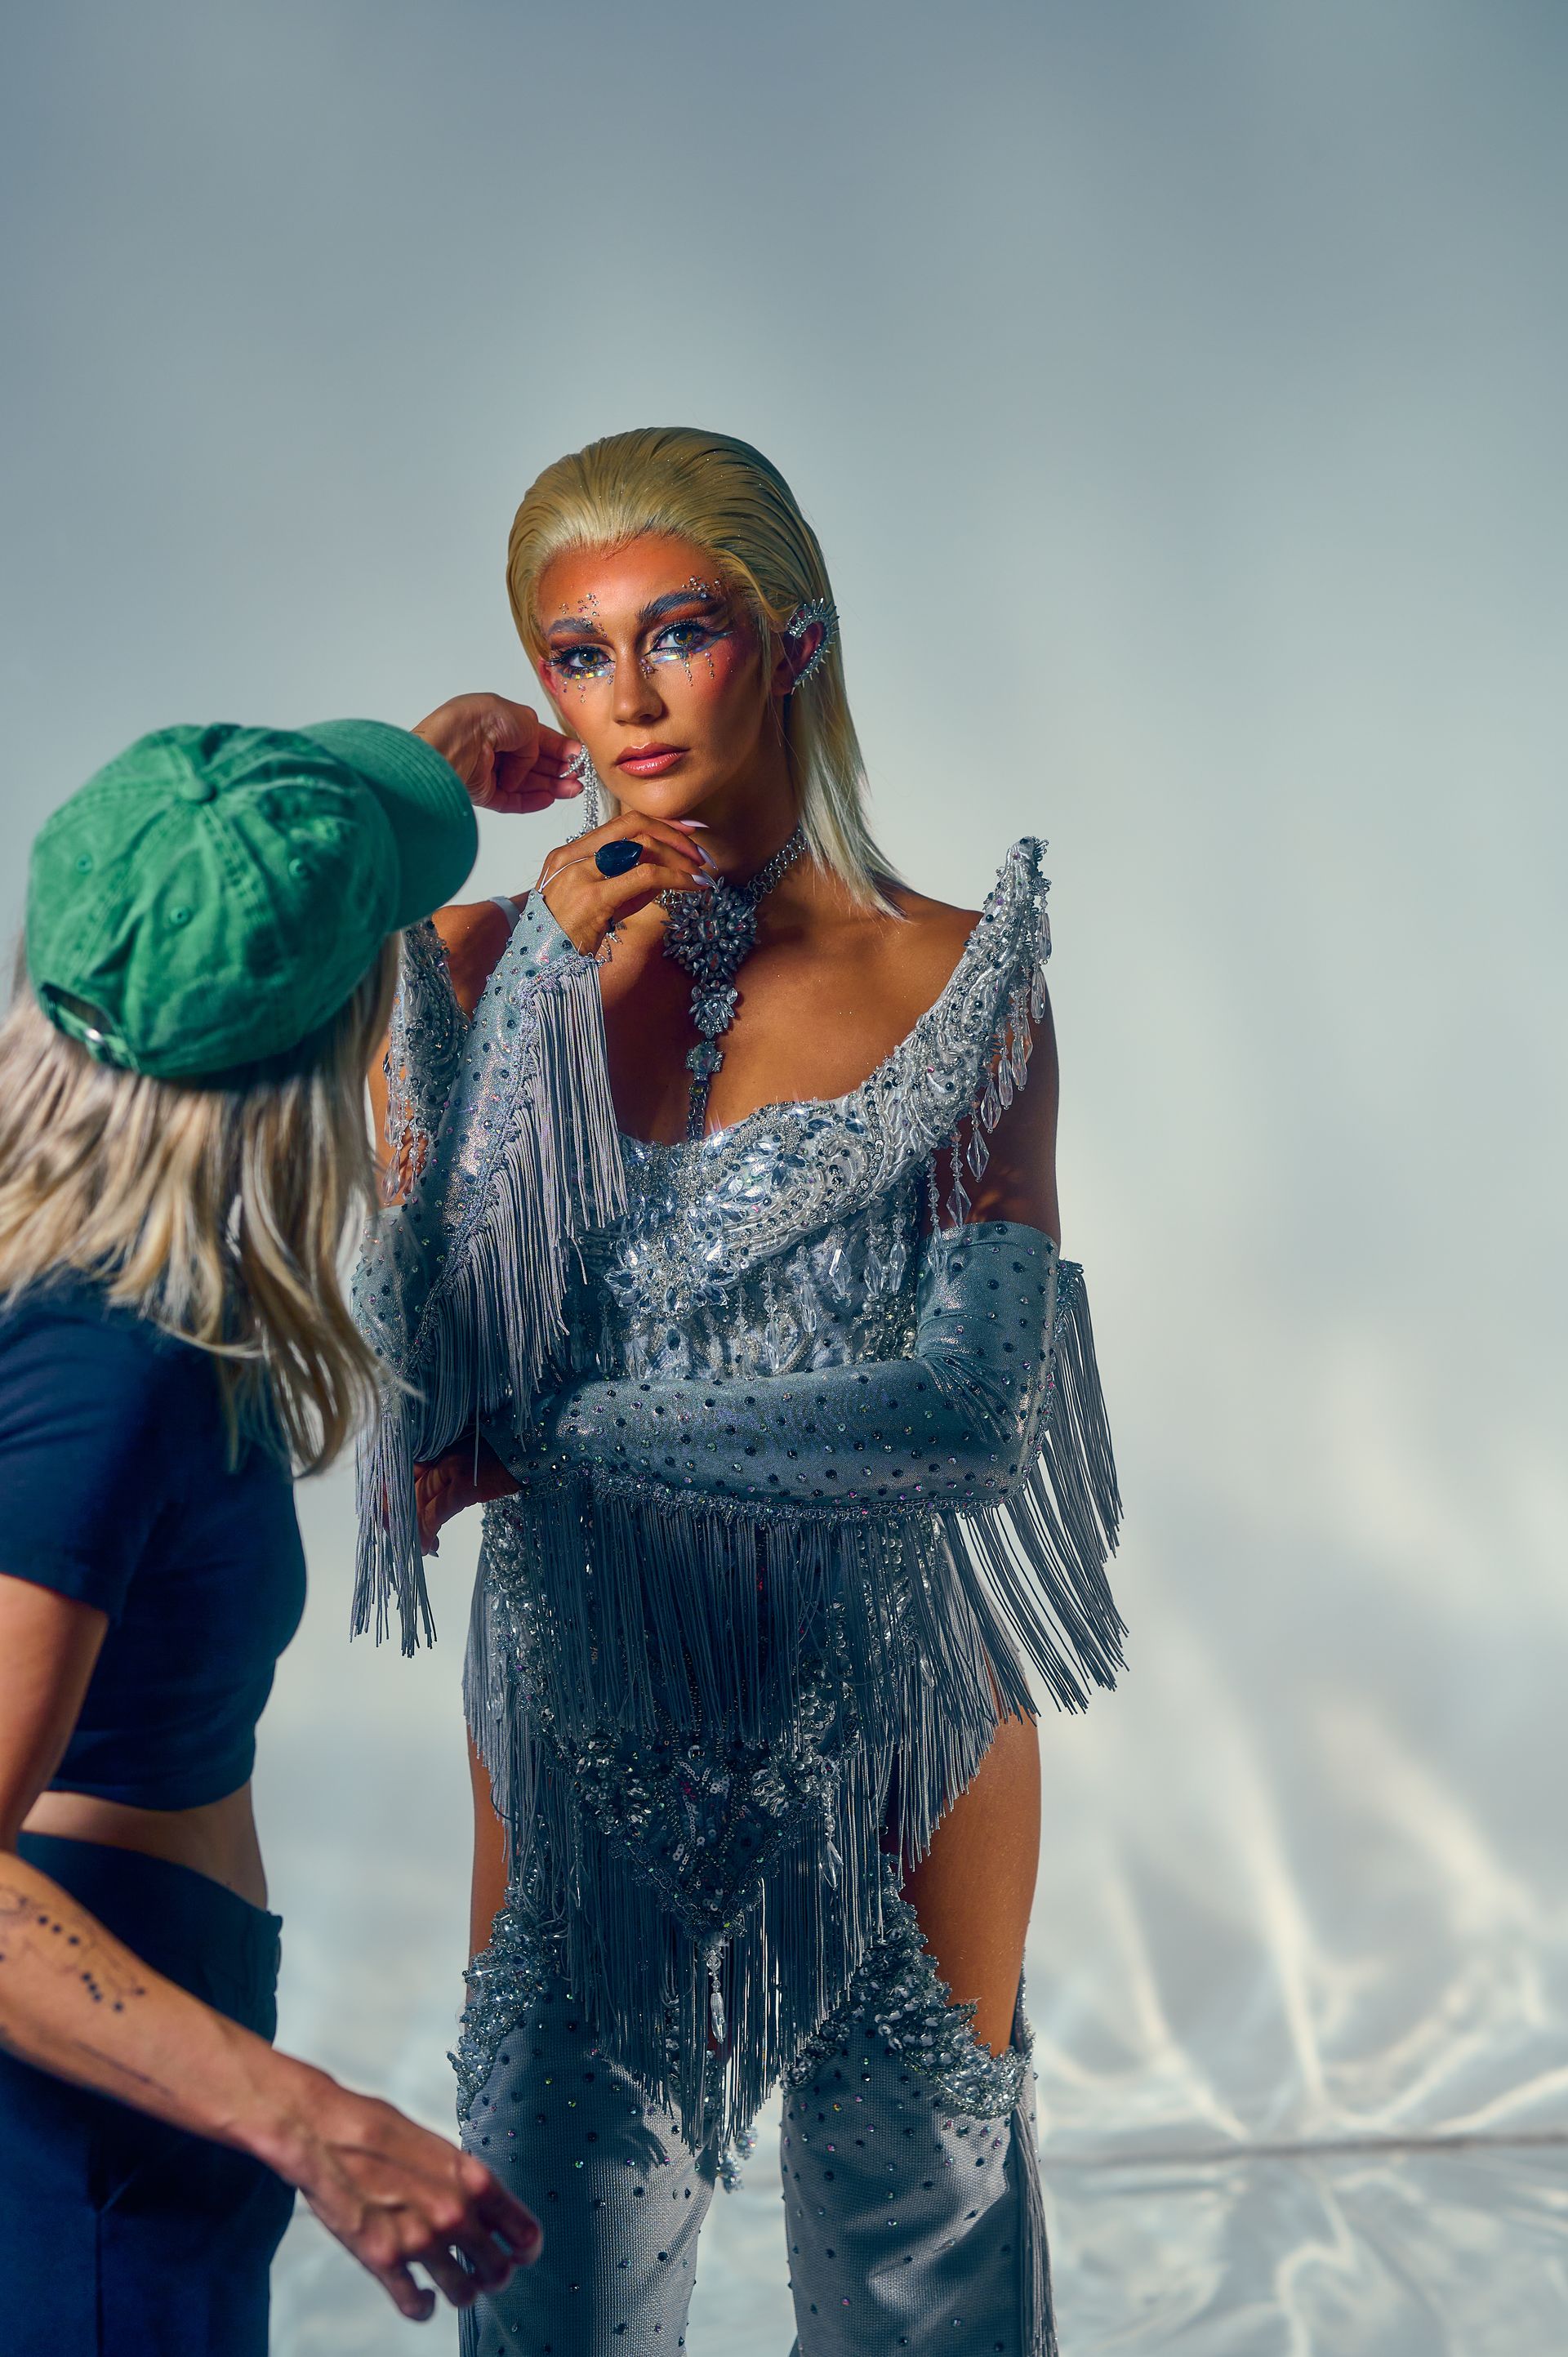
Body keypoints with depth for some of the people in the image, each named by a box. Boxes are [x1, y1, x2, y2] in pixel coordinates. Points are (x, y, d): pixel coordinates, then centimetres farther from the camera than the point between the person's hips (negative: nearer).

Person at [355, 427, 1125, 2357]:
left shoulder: (960, 980, -8)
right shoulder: (483, 965, -3)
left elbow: (973, 1402, -16)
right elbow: (424, 1364, -12)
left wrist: (564, 1433, -13)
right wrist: (536, 1000, -16)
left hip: (896, 1720, -1)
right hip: (587, 1710, 2)